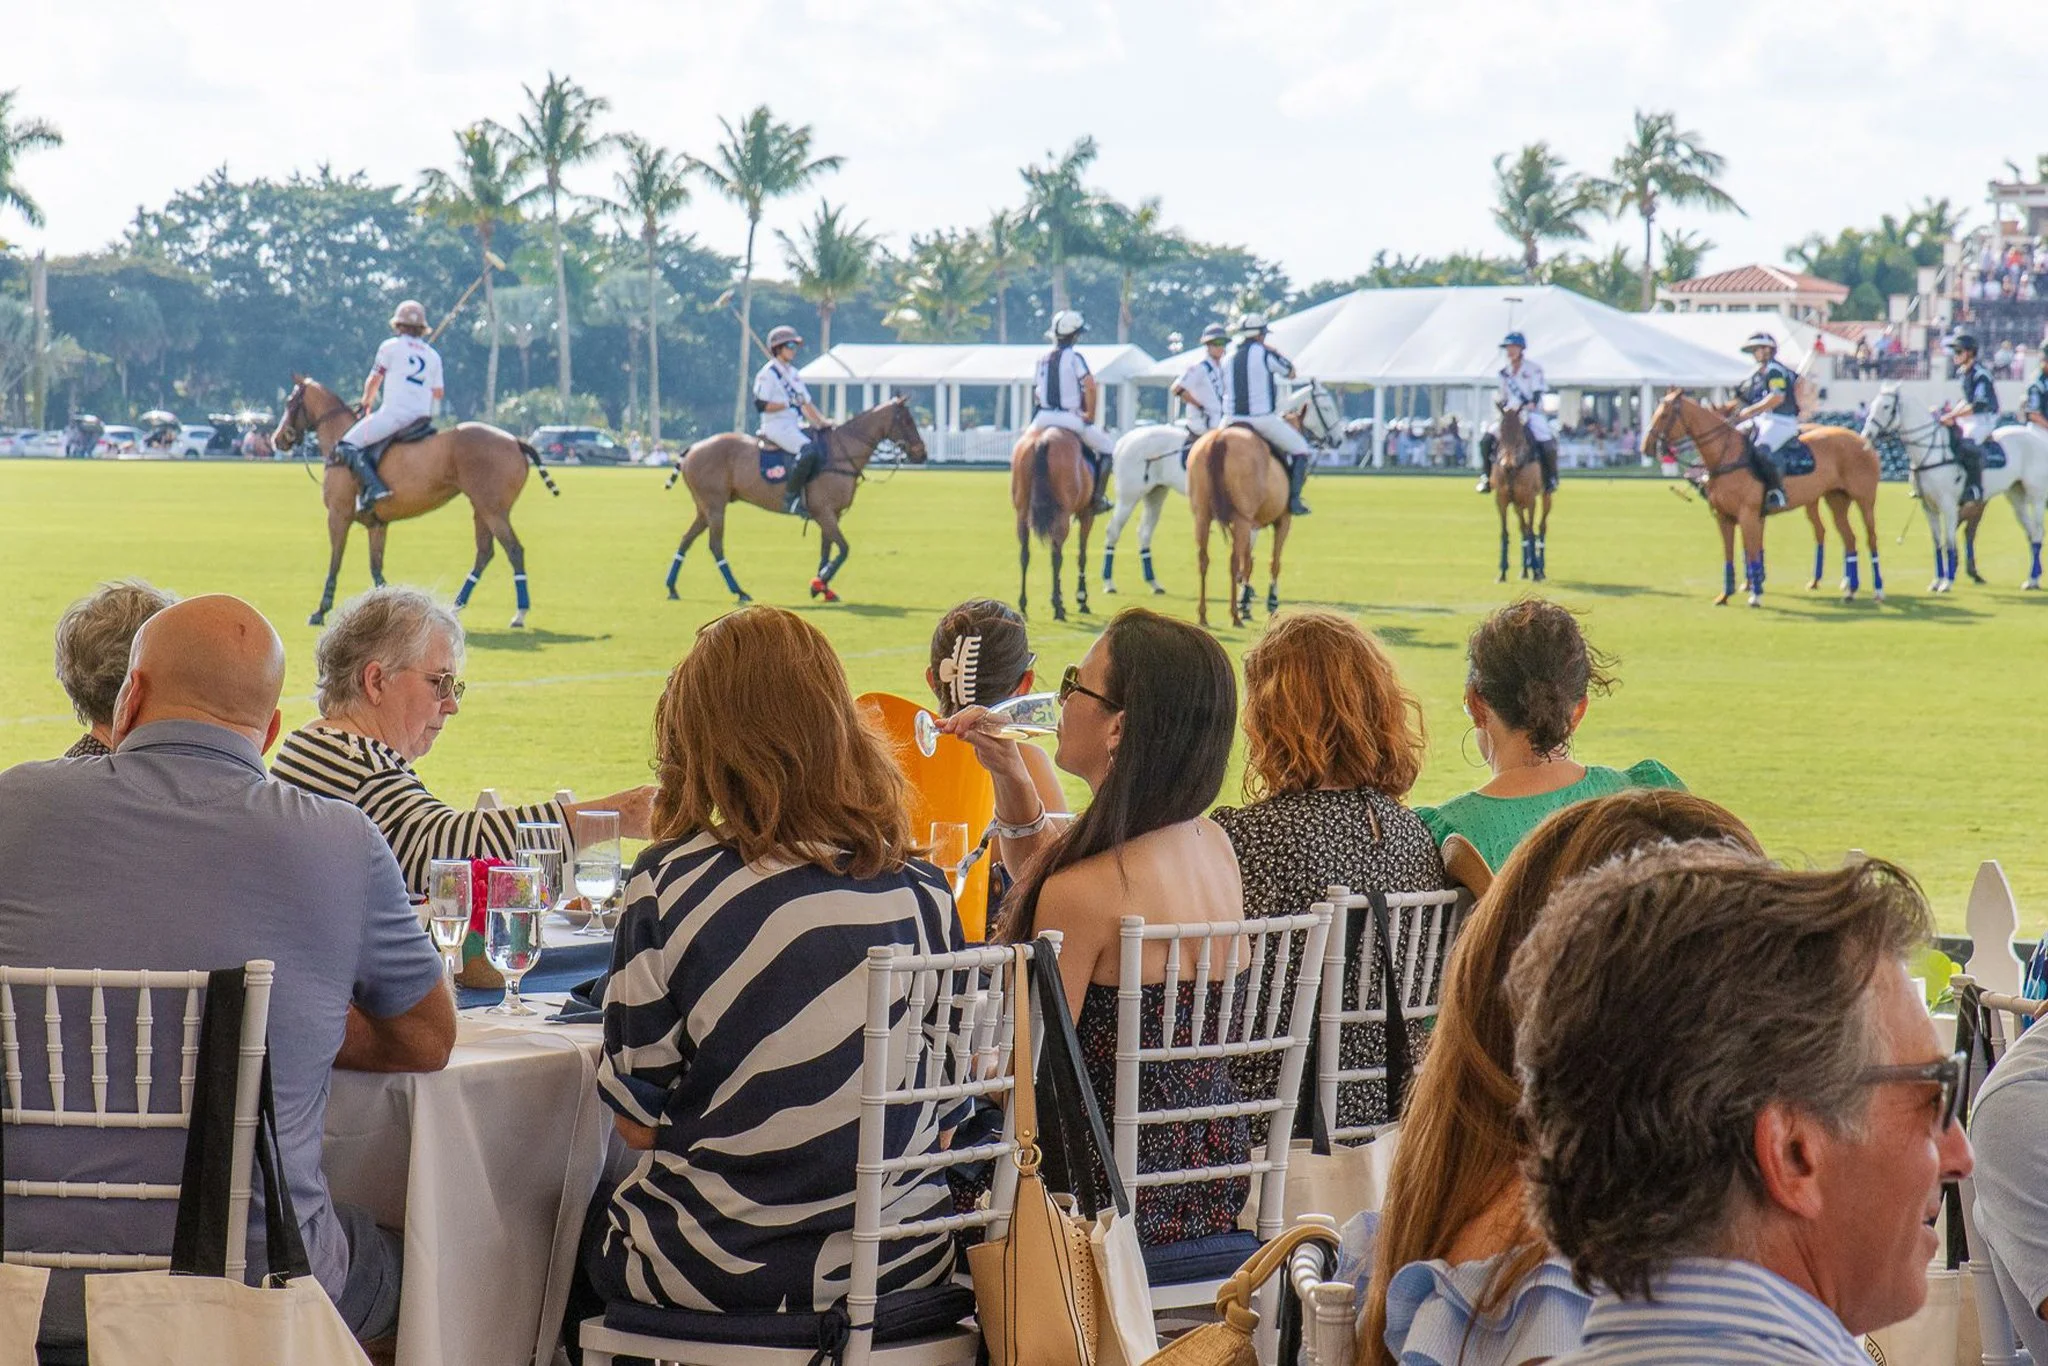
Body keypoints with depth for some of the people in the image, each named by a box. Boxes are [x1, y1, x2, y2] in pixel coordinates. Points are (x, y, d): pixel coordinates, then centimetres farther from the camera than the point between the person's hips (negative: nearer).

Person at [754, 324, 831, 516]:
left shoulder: (793, 374, 19)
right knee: (808, 450, -31)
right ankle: (790, 498, -26)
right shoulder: (768, 373, -7)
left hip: (795, 426, 9)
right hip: (776, 426, -9)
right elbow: (761, 405, -14)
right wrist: (790, 403, -18)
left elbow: (806, 403, 21)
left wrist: (821, 422, 7)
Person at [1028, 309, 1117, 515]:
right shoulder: (1075, 357, -9)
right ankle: (1097, 497, 4)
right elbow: (1090, 387, -18)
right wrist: (1090, 416, -7)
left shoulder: (1042, 359, 9)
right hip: (1070, 419, -5)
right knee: (1107, 449, 11)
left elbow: (1035, 394, 13)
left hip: (1043, 419, 5)